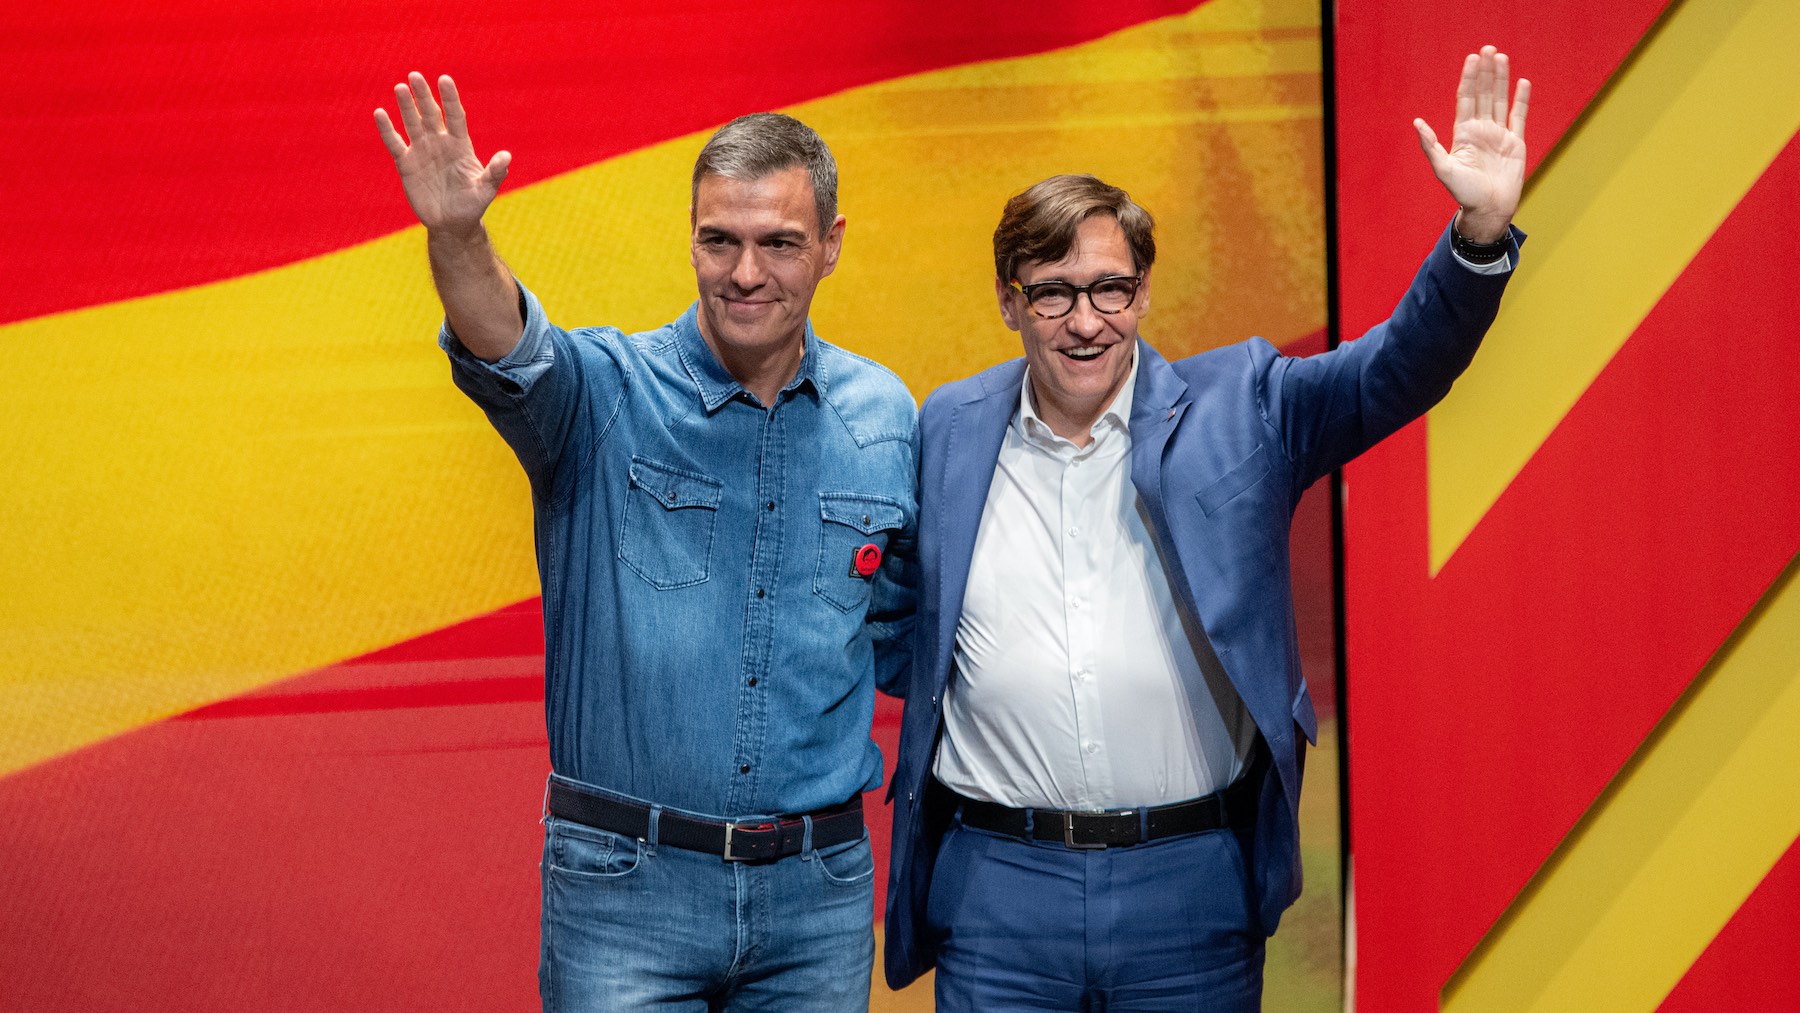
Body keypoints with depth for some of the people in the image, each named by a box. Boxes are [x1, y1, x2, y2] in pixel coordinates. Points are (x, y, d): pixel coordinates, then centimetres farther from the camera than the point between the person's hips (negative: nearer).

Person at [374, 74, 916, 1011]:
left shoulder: (886, 419, 5)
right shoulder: (606, 392, -6)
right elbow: (509, 354, -29)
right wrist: (456, 237, -47)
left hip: (817, 895, 3)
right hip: (625, 894, -3)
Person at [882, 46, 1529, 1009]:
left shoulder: (1233, 408, 3)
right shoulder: (950, 427, 8)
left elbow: (1398, 370, -9)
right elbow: (902, 620, 19)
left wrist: (1481, 232, -23)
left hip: (1192, 891, -1)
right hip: (996, 886, 1)